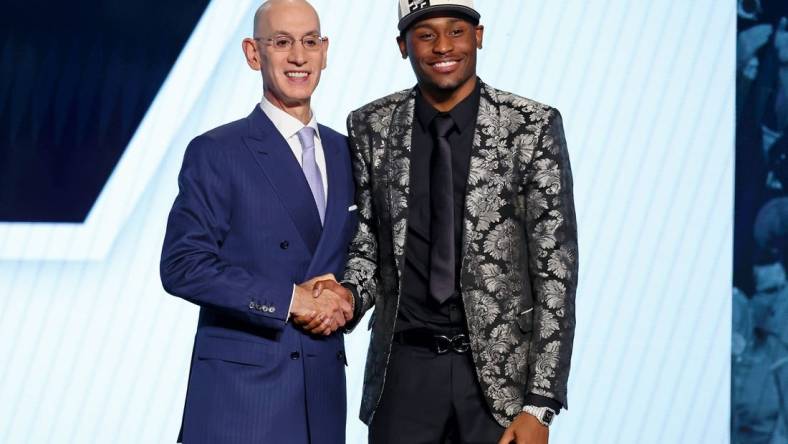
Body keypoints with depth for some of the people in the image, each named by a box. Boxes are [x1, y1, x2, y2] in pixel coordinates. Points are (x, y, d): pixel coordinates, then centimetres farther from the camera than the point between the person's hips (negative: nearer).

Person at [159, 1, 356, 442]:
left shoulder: (345, 153, 12)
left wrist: (346, 298, -5)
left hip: (323, 386, 5)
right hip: (241, 384, -5)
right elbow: (182, 265, -11)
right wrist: (289, 300, -15)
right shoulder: (216, 153, -5)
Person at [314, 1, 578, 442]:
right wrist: (349, 294, -13)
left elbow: (556, 268, -8)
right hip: (404, 367, 2)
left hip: (501, 370, -2)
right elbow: (369, 240, 11)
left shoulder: (534, 126, -7)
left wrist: (540, 406, -12)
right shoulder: (371, 127, 1)